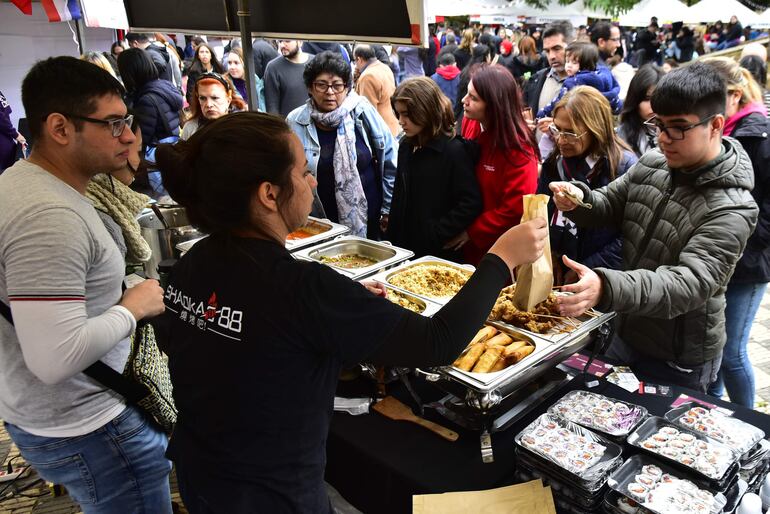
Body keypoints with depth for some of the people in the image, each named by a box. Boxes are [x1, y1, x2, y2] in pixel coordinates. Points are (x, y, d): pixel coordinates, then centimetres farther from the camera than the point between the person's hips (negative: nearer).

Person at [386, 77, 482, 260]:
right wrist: (391, 236, 11)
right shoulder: (406, 146, 8)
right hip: (403, 247, 7)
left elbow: (471, 204, -20)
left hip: (439, 252, -6)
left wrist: (436, 234, -20)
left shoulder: (455, 150, -15)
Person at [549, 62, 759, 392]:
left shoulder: (732, 209, -23)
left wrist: (607, 288, -52)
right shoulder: (651, 163, -5)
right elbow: (609, 207, 5)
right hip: (625, 334, 6)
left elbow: (689, 283, -34)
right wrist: (579, 200, -20)